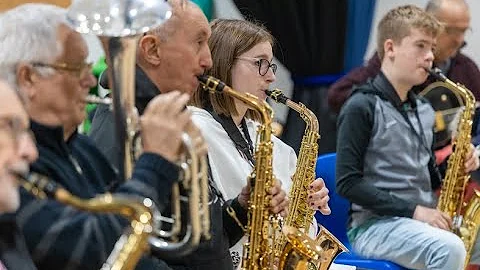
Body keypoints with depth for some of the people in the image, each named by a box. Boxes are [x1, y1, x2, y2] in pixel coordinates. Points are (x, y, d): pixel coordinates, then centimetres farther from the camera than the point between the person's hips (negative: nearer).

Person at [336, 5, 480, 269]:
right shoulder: (362, 106, -7)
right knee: (449, 249, -33)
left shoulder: (424, 110, 16)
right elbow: (348, 182, -13)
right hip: (374, 225, -7)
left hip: (427, 222, 8)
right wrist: (412, 210, -17)